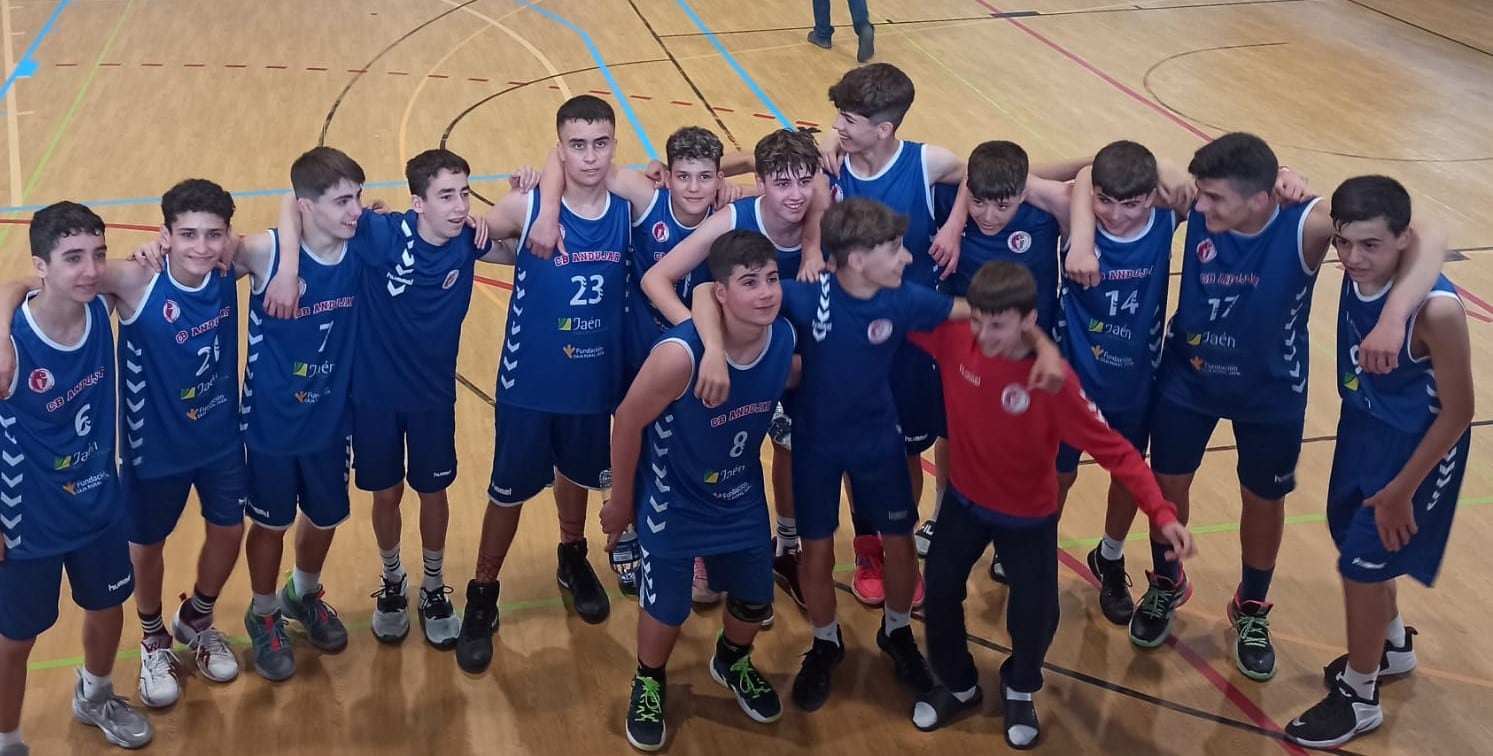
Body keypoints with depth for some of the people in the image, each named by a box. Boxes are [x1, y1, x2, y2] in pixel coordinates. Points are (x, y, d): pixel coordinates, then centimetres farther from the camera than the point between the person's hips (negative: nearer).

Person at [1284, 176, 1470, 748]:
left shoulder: (1436, 309, -34)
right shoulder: (1358, 269, -17)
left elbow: (1457, 412, -22)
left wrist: (1401, 490, -15)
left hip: (1415, 447, -7)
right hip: (1362, 427, 7)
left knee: (1361, 564, 4)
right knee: (1355, 543, 23)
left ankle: (1358, 697, 28)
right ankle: (1392, 646, 52)